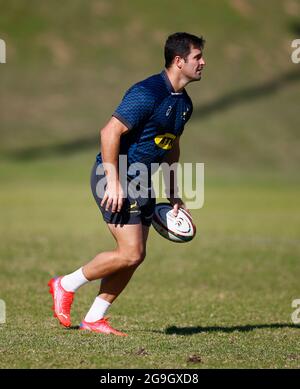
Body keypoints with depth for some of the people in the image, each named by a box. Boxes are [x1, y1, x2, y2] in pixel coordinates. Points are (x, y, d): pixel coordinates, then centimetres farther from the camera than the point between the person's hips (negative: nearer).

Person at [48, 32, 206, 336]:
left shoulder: (183, 103, 10)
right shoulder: (148, 93, -20)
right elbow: (110, 132, -23)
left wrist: (174, 195, 22)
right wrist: (113, 181, -24)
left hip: (143, 182, 9)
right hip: (116, 177, -9)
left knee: (135, 256, 4)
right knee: (130, 254, -13)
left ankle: (94, 319, 13)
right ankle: (65, 285, 6)